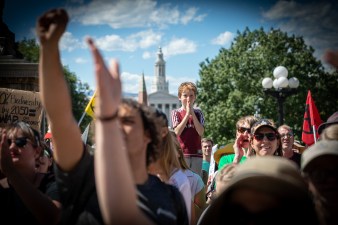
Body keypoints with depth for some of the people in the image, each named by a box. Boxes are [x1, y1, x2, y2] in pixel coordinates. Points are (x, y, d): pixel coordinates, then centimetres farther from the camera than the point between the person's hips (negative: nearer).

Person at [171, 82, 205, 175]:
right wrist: (187, 113, -10)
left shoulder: (198, 113, 9)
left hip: (196, 154, 3)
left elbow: (201, 132, -4)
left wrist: (192, 113, -7)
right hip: (181, 153, -3)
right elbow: (177, 132, -10)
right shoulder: (176, 113, 3)